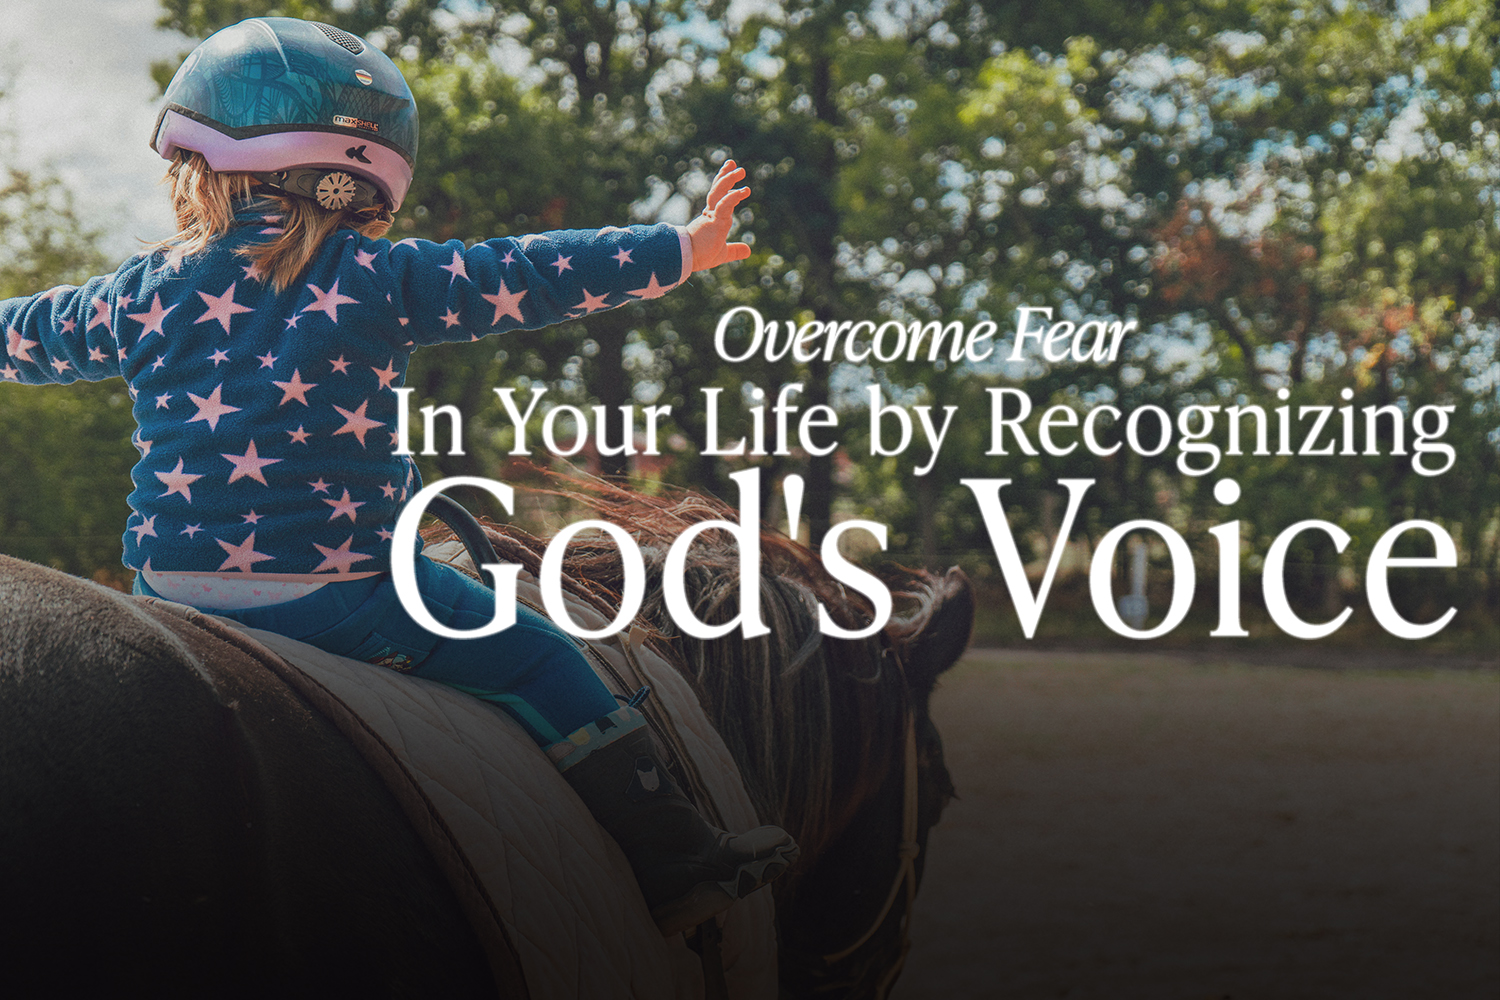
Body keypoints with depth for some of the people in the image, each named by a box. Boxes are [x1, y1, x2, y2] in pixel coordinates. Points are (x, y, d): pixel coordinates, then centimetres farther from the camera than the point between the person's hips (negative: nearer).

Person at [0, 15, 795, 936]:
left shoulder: (150, 293, 6)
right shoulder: (381, 281, -4)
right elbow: (531, 279, -4)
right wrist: (680, 250, 3)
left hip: (170, 597, 3)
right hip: (341, 593, -3)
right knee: (538, 659, 7)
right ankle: (678, 867, 6)